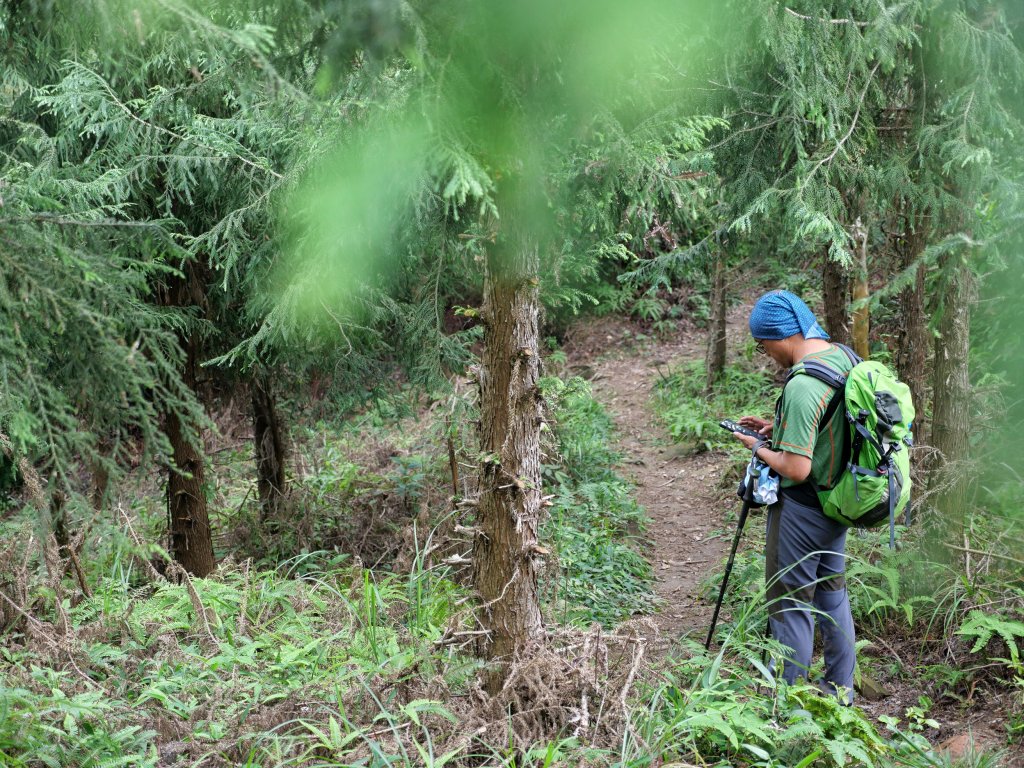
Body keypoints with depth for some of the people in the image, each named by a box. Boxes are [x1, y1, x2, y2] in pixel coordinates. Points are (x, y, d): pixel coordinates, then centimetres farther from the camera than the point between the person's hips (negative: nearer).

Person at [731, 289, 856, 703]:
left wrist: (759, 448, -10)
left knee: (789, 603, 4)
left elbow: (796, 468, -27)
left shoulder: (802, 386, -28)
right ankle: (841, 689, 33)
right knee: (832, 592, 21)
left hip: (803, 508, -9)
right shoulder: (845, 357, 1)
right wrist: (779, 428, 8)